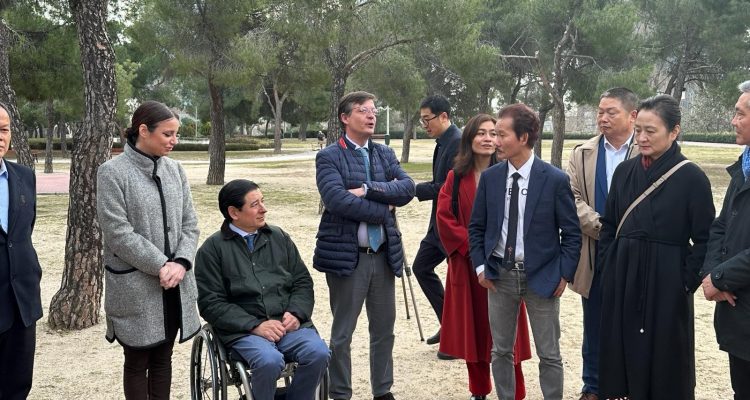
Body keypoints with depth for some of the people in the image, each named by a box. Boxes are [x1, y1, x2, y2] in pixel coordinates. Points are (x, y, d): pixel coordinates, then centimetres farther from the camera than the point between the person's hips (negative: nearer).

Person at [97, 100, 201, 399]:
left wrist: (181, 263, -11)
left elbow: (189, 223, 6)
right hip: (136, 287, -5)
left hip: (175, 285, 5)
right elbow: (118, 233, -16)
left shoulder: (174, 169, 5)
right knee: (137, 361, 7)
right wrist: (160, 266, -17)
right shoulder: (113, 172, -10)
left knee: (163, 358, 14)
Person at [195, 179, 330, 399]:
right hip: (243, 329, -3)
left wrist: (296, 313, -5)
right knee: (270, 360, -33)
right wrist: (255, 325, -14)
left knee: (318, 353, -24)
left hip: (289, 323, 4)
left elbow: (303, 282, 15)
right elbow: (211, 303, -3)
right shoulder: (212, 249, 2)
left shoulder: (279, 237, 14)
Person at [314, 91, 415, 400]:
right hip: (347, 255, -5)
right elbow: (337, 200, -21)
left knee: (384, 329, 14)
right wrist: (384, 209, -12)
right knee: (342, 333, 6)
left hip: (384, 254, 5)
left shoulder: (385, 153, 10)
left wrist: (367, 189, -17)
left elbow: (407, 189, -4)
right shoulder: (329, 157, -7)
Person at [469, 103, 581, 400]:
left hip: (541, 276, -3)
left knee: (549, 355, 6)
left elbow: (571, 232, -3)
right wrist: (480, 266, 1)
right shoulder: (489, 177, 1)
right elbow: (476, 227, 9)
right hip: (499, 275, 3)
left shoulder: (555, 180, -9)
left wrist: (564, 274, -7)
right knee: (501, 351, 13)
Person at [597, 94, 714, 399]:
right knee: (625, 348, 11)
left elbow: (705, 239, -7)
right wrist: (605, 268, 6)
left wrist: (688, 281, -10)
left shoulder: (691, 177, -9)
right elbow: (609, 225, 12)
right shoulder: (625, 171, 4)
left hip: (666, 282, -4)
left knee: (665, 356, 6)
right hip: (622, 277, 4)